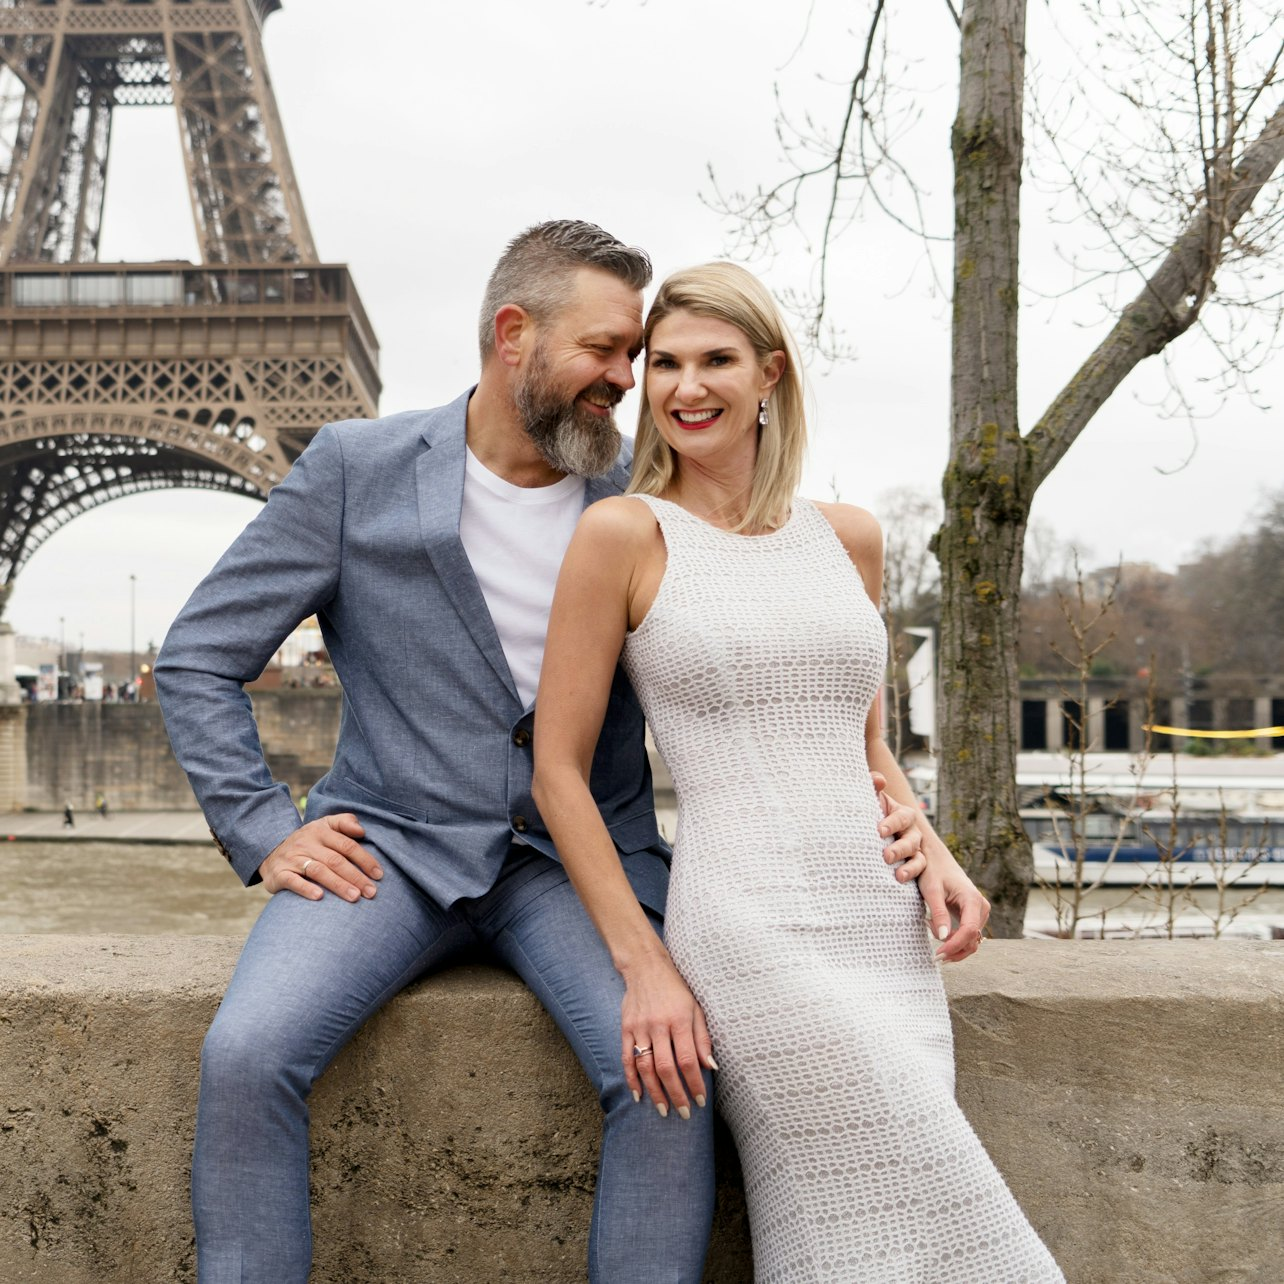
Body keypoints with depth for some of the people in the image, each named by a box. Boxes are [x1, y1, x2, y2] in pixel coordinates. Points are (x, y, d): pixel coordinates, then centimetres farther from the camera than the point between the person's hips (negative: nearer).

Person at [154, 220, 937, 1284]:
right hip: (394, 845, 0)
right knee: (245, 1053, -24)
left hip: (582, 854, 1)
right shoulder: (357, 468, 0)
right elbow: (196, 660, 4)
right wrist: (263, 834, -6)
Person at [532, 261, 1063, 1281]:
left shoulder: (848, 538, 12)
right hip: (753, 936, -5)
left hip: (889, 938, 5)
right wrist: (644, 965, -8)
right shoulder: (625, 533, -3)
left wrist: (934, 853, 3)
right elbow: (559, 771, -3)